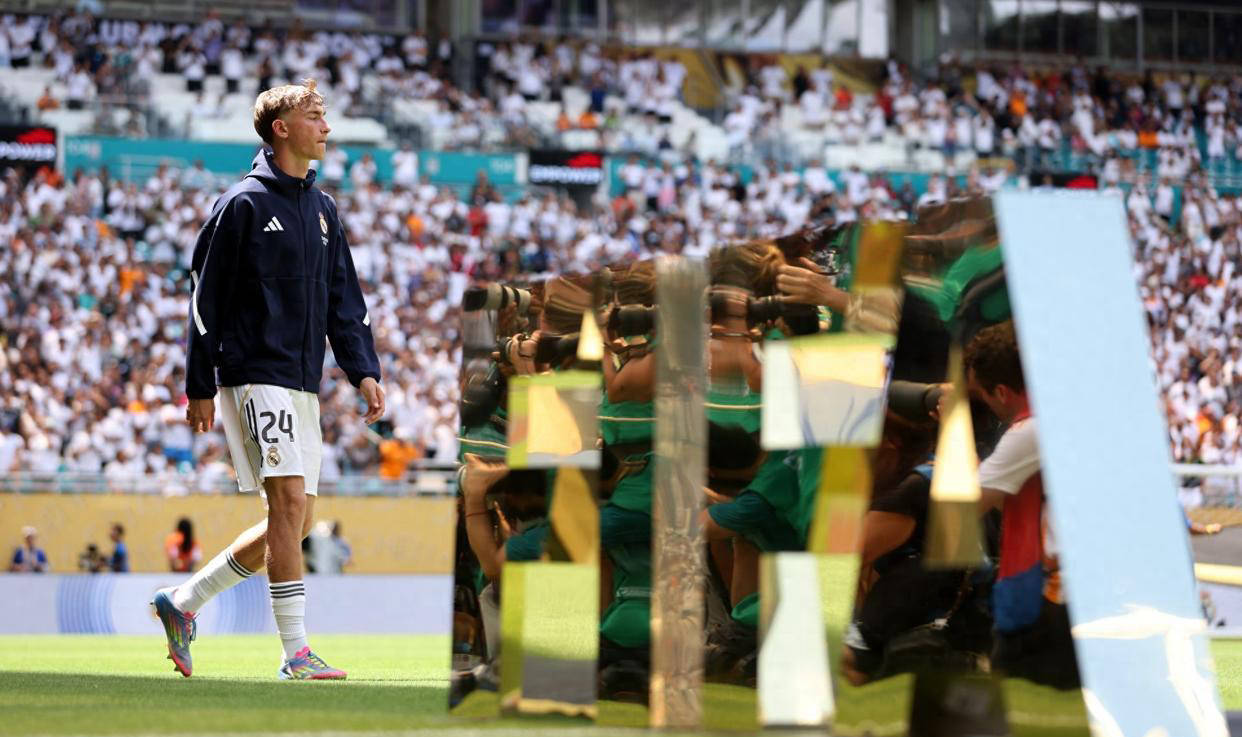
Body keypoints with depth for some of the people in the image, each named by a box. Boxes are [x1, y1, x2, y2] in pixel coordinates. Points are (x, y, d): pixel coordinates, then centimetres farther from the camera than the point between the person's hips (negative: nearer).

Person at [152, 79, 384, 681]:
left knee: (296, 520, 7)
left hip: (303, 383, 8)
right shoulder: (244, 204, -5)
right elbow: (208, 299, -5)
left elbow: (344, 300, 17)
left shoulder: (322, 209, 16)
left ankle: (183, 602, 20)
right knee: (289, 501, -16)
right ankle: (296, 654, -16)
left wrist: (363, 371, 4)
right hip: (254, 375, -8)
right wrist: (200, 388, -7)